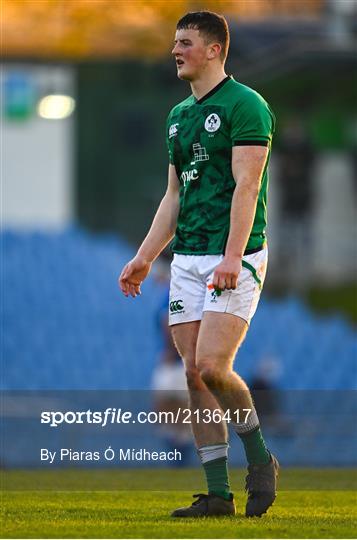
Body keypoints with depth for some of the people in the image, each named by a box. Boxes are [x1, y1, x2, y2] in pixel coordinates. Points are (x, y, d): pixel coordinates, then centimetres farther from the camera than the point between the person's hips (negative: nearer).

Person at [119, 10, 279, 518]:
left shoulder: (245, 105, -8)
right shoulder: (179, 115, 18)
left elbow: (246, 186, -16)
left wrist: (233, 256, -25)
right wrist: (144, 259, 18)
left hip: (234, 259, -8)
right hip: (187, 260, 8)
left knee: (212, 367, -18)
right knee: (195, 375, 2)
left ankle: (260, 459, 4)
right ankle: (218, 494, 5)